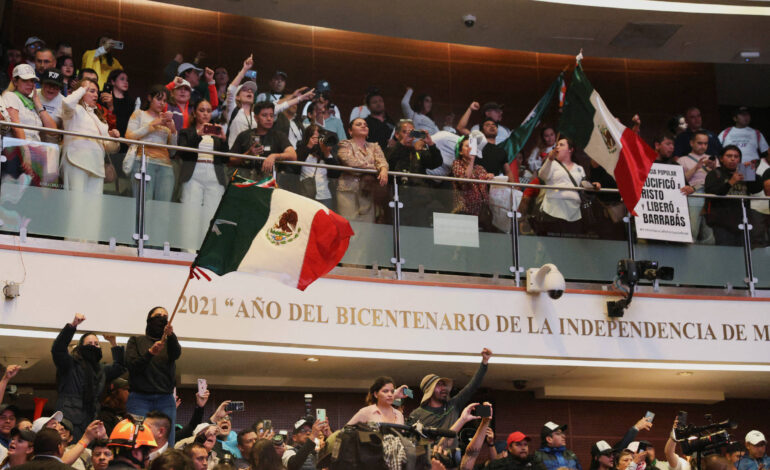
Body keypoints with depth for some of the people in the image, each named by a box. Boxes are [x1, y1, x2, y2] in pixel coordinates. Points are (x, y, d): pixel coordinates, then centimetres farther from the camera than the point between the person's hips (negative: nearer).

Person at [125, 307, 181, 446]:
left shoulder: (169, 342, 16)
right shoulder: (136, 341, 13)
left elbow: (176, 354, -8)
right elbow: (132, 366, -1)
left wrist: (171, 336, -28)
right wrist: (150, 352, -17)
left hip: (165, 399, 2)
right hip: (140, 398, -2)